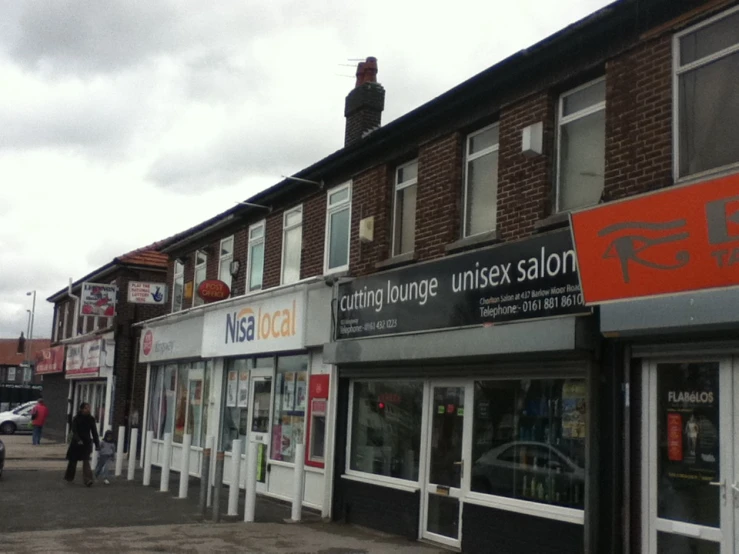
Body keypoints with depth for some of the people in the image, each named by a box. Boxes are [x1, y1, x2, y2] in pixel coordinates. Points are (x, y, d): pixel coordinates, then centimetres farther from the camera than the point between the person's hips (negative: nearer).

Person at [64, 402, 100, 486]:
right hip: (76, 442, 0)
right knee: (73, 460, 12)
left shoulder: (91, 419, 2)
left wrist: (97, 444, 4)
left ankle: (87, 480, -19)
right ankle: (69, 477, 32)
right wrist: (78, 440, -29)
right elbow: (74, 431, -13)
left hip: (87, 442, 1)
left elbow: (94, 432, 6)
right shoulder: (77, 419, -6)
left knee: (86, 461, -12)